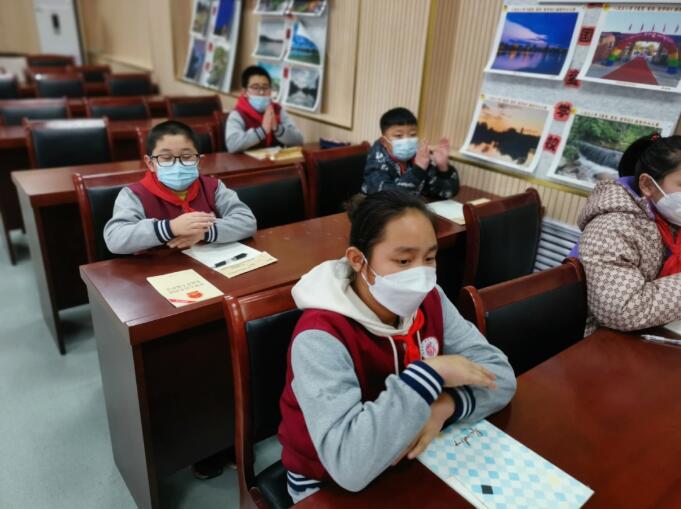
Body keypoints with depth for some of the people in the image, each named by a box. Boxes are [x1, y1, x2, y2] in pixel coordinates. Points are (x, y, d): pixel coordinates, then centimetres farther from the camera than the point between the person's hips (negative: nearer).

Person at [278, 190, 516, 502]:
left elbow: (500, 374, -9)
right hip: (331, 486, -3)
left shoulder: (430, 301, -9)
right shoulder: (320, 338, -28)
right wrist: (430, 373, -33)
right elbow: (348, 465, -37)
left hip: (412, 462, 4)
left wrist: (443, 406, -27)